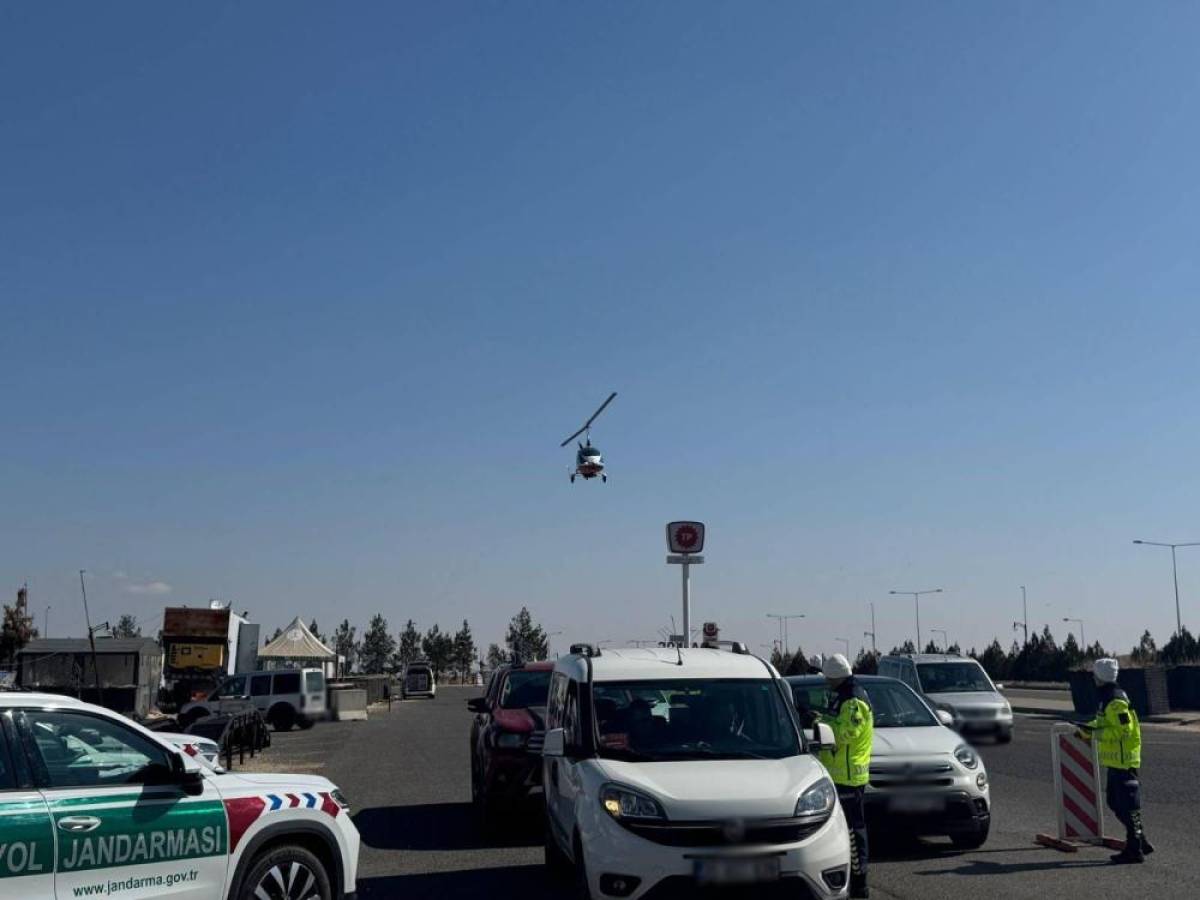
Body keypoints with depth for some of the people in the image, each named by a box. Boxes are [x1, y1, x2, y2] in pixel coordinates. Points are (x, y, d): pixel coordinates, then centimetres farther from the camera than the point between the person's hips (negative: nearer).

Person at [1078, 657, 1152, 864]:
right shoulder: (1107, 698, 13)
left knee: (1128, 806, -4)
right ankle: (1140, 842, 23)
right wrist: (1086, 730, 25)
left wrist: (1095, 732, -21)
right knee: (1114, 802, 16)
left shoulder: (1115, 701, -19)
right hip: (1115, 761, 10)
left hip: (1123, 761, -10)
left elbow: (1123, 731, -24)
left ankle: (1134, 850, 1)